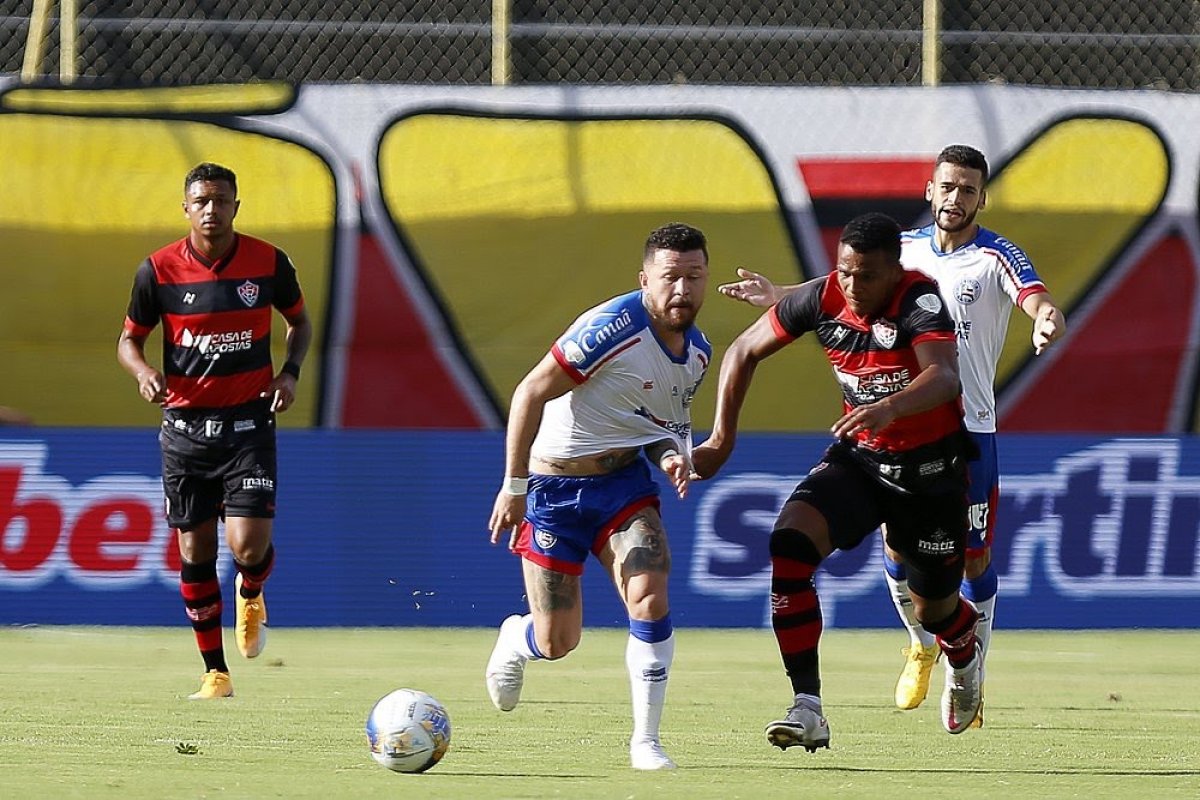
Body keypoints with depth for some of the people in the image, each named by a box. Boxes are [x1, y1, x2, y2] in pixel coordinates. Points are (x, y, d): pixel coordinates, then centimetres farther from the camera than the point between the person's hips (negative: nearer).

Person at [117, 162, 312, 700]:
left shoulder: (268, 263, -3)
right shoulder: (158, 270, -5)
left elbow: (299, 322, 14)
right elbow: (129, 339, 6)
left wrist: (290, 371, -4)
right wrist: (143, 371, -16)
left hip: (249, 422, -1)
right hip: (185, 427, 1)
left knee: (248, 547, -14)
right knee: (195, 550, 3)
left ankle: (251, 595, 24)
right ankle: (216, 672, 16)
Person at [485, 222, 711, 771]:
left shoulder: (697, 352, 2)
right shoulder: (612, 329, -23)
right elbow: (531, 393, -19)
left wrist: (673, 454, -7)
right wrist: (514, 485, -19)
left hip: (625, 482, 5)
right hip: (554, 486, -5)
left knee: (650, 598, -21)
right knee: (556, 643, -1)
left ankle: (646, 742, -9)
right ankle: (514, 640, 39)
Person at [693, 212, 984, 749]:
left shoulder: (920, 302, -27)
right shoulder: (822, 298, -13)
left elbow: (945, 376, -45)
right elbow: (744, 352, 2)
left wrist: (889, 408, -63)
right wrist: (722, 439, -2)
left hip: (931, 467, -3)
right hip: (857, 459, 3)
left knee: (934, 608, 12)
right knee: (789, 545, -25)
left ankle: (964, 659, 54)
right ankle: (807, 708, -26)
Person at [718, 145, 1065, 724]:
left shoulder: (997, 257, -7)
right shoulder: (905, 248, 7)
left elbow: (1036, 297, -26)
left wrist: (1046, 319, -49)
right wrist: (780, 294, 15)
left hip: (970, 431, -3)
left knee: (974, 558, 1)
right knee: (899, 549, -1)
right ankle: (922, 645, 27)